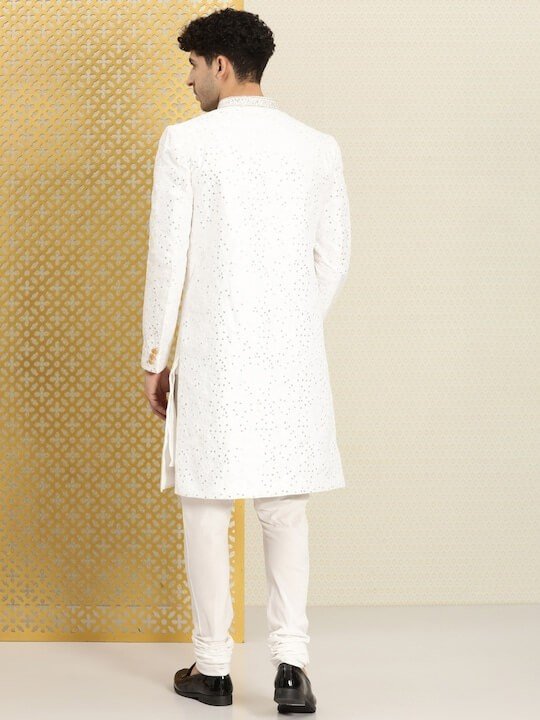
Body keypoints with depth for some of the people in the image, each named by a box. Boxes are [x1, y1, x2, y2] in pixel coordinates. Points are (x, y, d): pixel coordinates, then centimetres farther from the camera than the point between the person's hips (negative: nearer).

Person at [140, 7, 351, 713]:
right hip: (294, 357, 3)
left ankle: (214, 667, 16)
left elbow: (167, 258, -7)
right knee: (286, 508, 11)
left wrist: (155, 359, 2)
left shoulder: (186, 142, -7)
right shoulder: (319, 146, 4)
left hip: (212, 356, -3)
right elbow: (334, 257, 8)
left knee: (207, 505, 8)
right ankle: (291, 661, 1)